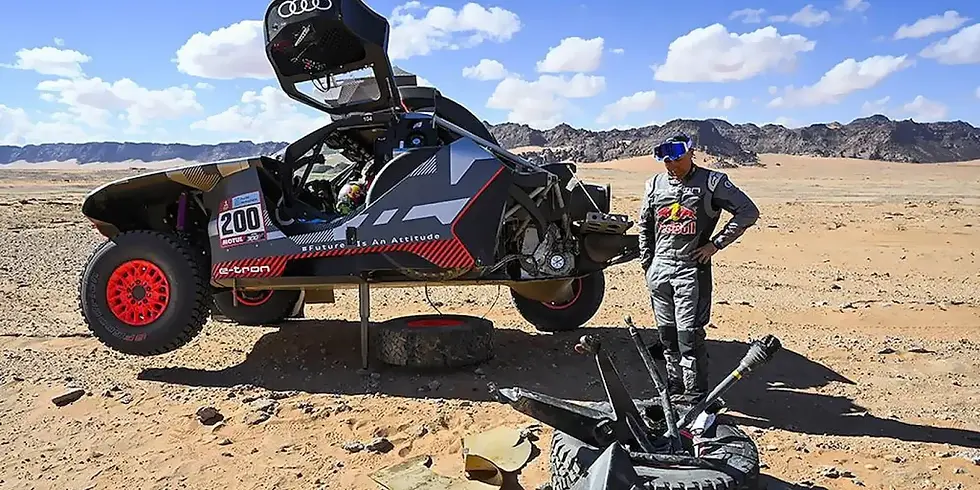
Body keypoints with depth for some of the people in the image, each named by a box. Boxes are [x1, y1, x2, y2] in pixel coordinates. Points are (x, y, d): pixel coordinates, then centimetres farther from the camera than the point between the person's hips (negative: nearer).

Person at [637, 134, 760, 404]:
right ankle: (675, 389, 25)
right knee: (667, 334, 11)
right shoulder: (655, 184, 10)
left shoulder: (712, 182, -4)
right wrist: (647, 263, 14)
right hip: (659, 270, 5)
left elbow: (748, 212, -3)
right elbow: (644, 225, 20)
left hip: (692, 270, -5)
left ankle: (696, 399, 1)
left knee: (689, 335, -8)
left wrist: (716, 243, -6)